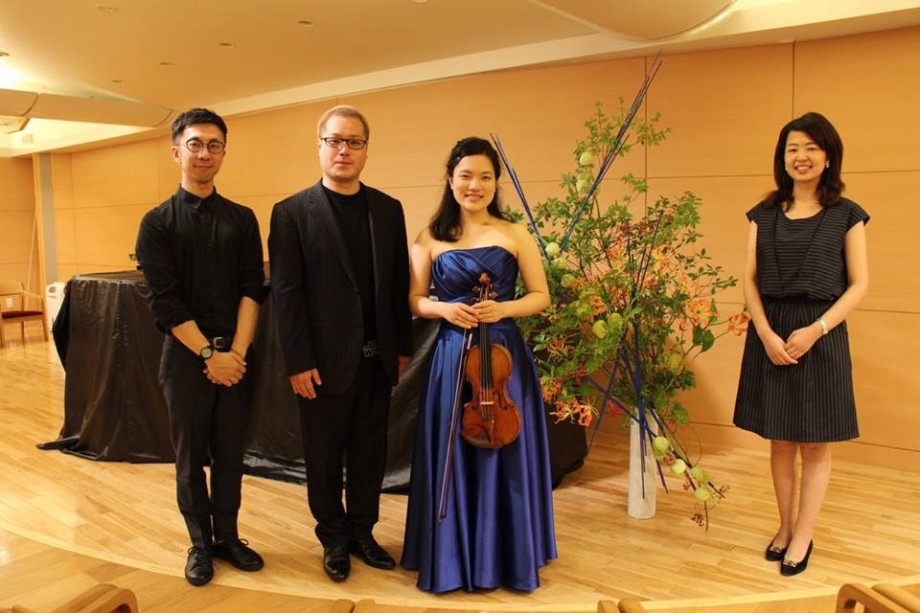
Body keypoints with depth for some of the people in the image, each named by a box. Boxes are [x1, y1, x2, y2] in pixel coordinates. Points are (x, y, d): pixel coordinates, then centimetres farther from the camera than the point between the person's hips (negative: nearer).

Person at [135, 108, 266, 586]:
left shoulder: (242, 219, 5)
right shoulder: (158, 222, -2)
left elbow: (252, 289, -1)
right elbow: (164, 300, -9)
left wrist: (236, 351, -12)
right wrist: (209, 354, -14)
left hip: (236, 355, 2)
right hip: (185, 356, -2)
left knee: (229, 454, 11)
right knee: (190, 458, 10)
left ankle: (227, 536, 28)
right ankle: (200, 543, 26)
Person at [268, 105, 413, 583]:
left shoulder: (388, 209, 5)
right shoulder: (292, 212, -7)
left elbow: (400, 283, 7)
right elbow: (285, 293, -10)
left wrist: (402, 347, 6)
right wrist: (298, 362, -13)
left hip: (377, 360, 4)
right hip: (324, 361, -3)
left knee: (369, 453, 16)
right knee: (324, 458, 12)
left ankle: (362, 531, 35)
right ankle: (334, 539, 32)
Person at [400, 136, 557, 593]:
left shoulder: (515, 234, 1)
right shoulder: (431, 238, 4)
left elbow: (541, 296, 3)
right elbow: (414, 300, 7)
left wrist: (503, 308, -15)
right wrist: (443, 308, -13)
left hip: (505, 355, 0)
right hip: (451, 357, 1)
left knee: (505, 455, 7)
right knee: (452, 455, 7)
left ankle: (505, 558, 26)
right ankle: (452, 558, 25)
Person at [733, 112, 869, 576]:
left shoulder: (846, 214, 1)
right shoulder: (764, 213, 7)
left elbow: (859, 284, -3)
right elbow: (750, 280, 3)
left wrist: (815, 330, -15)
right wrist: (766, 333, -12)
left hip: (821, 335, -2)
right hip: (770, 335, 2)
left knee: (815, 444, 6)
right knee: (780, 440, 11)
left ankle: (803, 536, 20)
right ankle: (785, 526, 27)